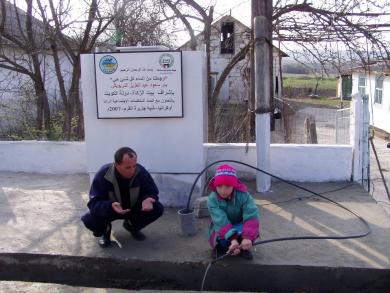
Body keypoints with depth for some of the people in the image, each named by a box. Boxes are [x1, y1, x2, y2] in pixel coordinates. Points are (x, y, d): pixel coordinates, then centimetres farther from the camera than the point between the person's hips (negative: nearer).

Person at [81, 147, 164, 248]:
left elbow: (151, 192, -12)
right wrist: (111, 206, -52)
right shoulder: (103, 175, -30)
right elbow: (94, 202, -30)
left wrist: (147, 199, -38)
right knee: (89, 220, -33)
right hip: (109, 209, -2)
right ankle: (105, 230, 7)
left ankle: (131, 225, 10)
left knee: (158, 209, -20)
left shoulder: (141, 171, -23)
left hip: (133, 208, 3)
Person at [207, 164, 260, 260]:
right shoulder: (212, 200, -25)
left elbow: (251, 217, -36)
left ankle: (243, 247, -1)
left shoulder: (243, 195, -24)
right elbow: (221, 222, -37)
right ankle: (219, 247, 3)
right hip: (221, 230, -1)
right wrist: (232, 239, -53)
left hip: (240, 226, 1)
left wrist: (248, 237, -53)